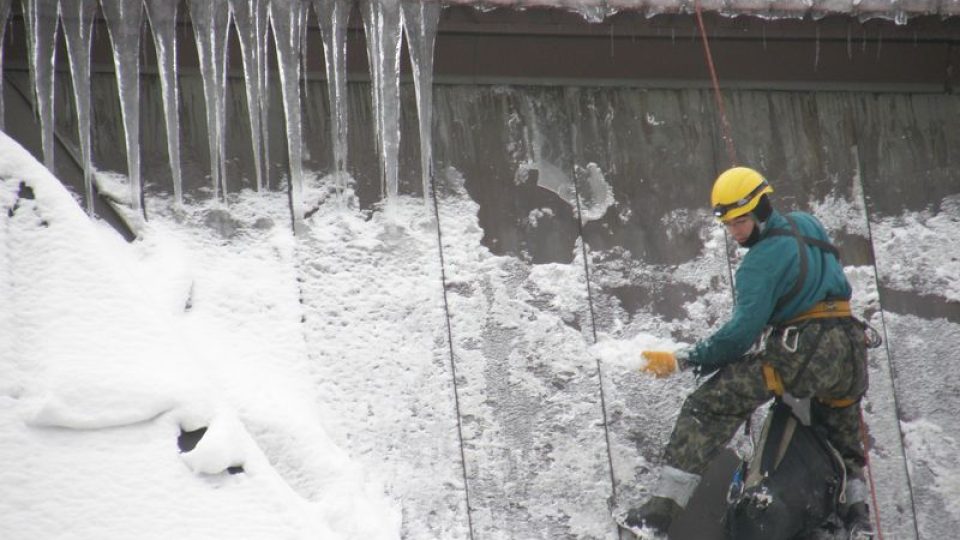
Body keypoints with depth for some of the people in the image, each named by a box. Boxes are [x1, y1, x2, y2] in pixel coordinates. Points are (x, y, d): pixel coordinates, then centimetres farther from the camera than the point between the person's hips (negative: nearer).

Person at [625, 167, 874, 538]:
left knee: (708, 407, -11)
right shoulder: (809, 226, 15)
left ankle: (664, 508, -19)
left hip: (802, 352, -8)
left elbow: (744, 331, -15)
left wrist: (684, 360, -12)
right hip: (852, 354, 8)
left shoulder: (763, 258, -8)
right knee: (842, 447, 32)